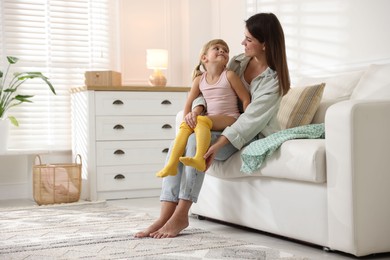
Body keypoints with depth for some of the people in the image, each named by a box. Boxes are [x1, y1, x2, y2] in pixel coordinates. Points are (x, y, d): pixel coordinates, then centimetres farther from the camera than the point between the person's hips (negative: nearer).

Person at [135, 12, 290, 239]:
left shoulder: (273, 80, -15)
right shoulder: (239, 62, 4)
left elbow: (251, 119, -24)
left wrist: (217, 145, -32)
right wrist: (196, 109, -17)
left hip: (252, 135, -6)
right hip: (226, 128, 6)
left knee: (196, 142, -30)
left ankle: (181, 215, -24)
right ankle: (166, 215, -25)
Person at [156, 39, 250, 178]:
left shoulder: (229, 76, -2)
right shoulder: (199, 79, 9)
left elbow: (246, 99, -2)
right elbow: (189, 104, 13)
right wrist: (186, 122, 1)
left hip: (229, 119, -5)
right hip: (209, 119, 5)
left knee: (201, 120, -31)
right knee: (185, 125, -19)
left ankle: (199, 159, -51)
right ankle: (172, 165, -24)